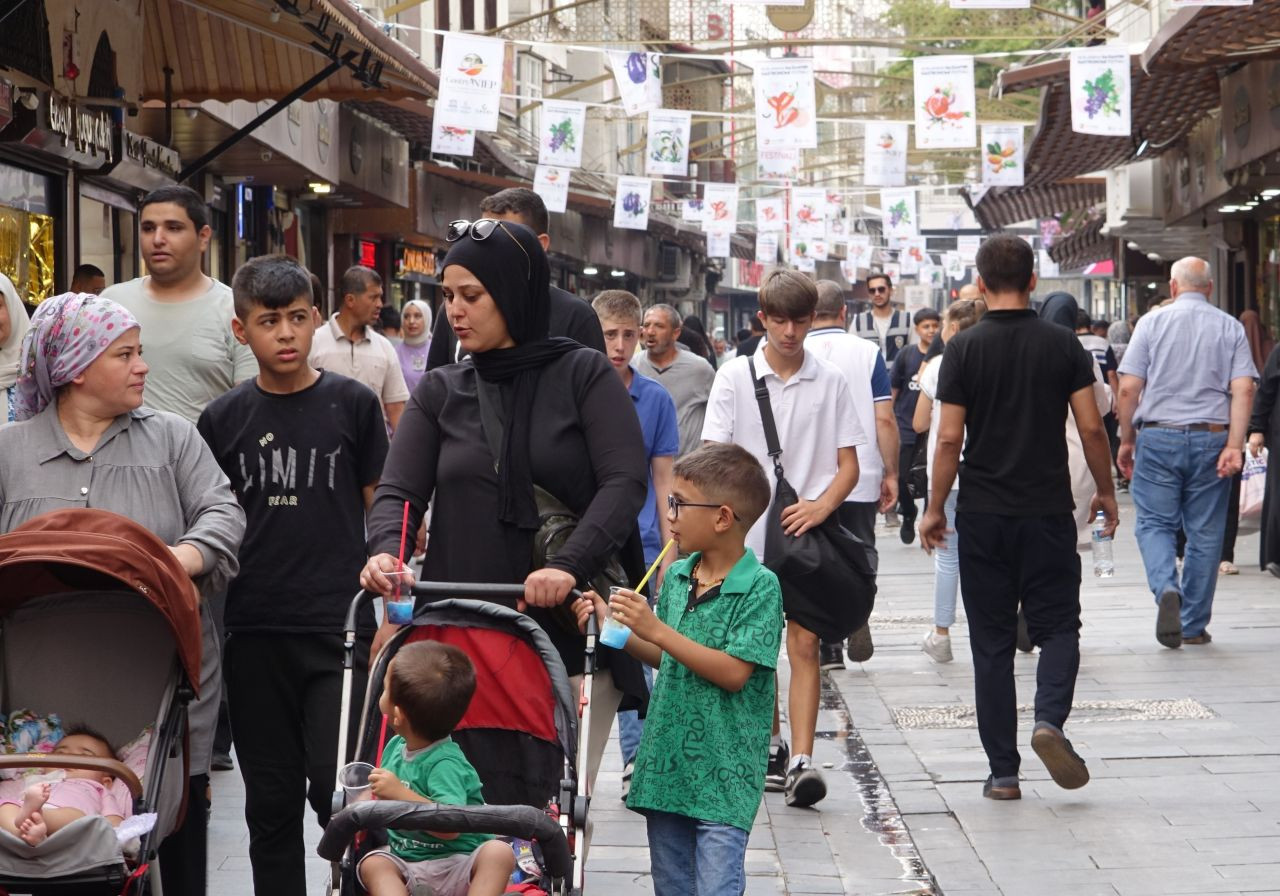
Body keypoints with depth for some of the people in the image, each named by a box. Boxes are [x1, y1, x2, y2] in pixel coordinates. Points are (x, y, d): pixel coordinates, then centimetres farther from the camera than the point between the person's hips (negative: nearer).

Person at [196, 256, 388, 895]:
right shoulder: (223, 419, 6)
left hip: (339, 629, -2)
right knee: (271, 798, 8)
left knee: (338, 790, -8)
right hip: (254, 634, 2)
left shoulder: (352, 404, 2)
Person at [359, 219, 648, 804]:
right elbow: (399, 490, 5)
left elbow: (625, 482, -7)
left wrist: (569, 565, -22)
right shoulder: (440, 393, 14)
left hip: (572, 628, -2)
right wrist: (386, 552, -17)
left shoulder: (584, 375, 3)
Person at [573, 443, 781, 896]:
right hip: (666, 764, 7)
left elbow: (734, 672, -20)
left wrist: (655, 629, -20)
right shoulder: (676, 576, 8)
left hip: (724, 774, -7)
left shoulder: (760, 586, -13)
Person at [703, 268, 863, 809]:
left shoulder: (830, 382, 4)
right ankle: (770, 747, 28)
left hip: (807, 535, -1)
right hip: (748, 535, 1)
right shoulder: (734, 376, 3)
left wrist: (822, 505, -14)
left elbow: (849, 464, 6)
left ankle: (801, 762, -14)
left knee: (804, 644, -9)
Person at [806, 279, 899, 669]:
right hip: (862, 477, 0)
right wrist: (891, 474, 2)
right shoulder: (867, 352, -3)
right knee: (861, 549, 17)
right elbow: (885, 420, -6)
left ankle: (828, 648, 7)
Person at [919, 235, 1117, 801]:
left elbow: (949, 438, -6)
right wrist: (1105, 491, 12)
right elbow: (1091, 426, -1)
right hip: (1048, 510, 0)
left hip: (982, 514, 0)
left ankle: (1003, 770, 6)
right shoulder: (1063, 345, -1)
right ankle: (1049, 718, -17)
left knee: (992, 642, 6)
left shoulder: (964, 349, -4)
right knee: (1057, 626, 10)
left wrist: (935, 508, 3)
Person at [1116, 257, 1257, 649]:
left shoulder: (1152, 323, 2)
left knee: (1154, 523, 7)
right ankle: (1194, 625, 13)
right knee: (1205, 532, 9)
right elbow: (1243, 390, -6)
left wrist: (1126, 441, 6)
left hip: (1159, 438, -1)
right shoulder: (1230, 328, 5)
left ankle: (1167, 589, -21)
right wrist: (1234, 446, -9)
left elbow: (1129, 388, -3)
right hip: (1211, 439, 1)